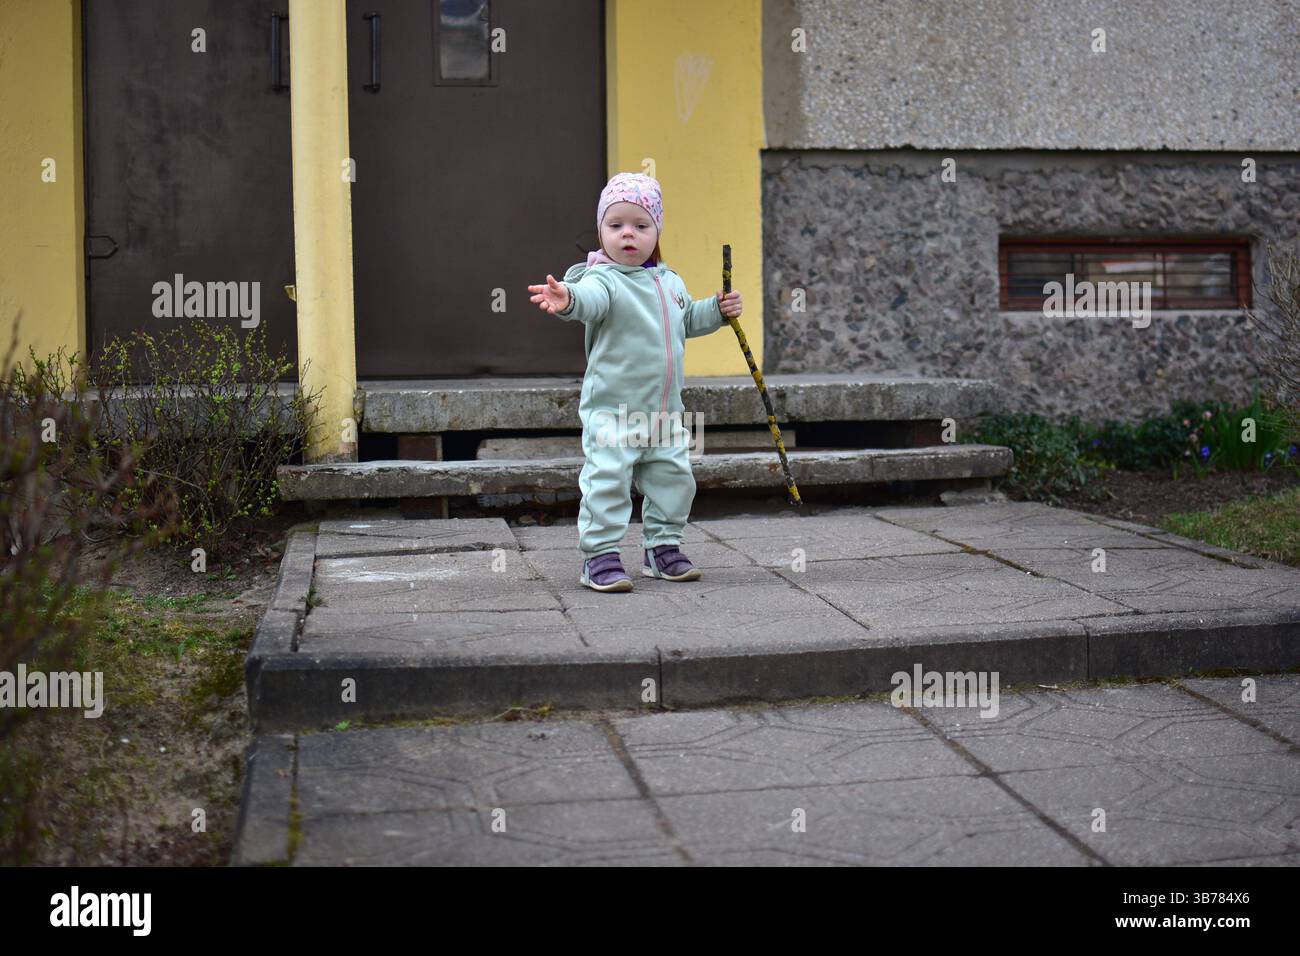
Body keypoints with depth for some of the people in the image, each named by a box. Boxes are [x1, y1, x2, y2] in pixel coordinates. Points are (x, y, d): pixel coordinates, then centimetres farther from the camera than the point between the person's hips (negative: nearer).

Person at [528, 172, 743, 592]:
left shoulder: (670, 281, 11)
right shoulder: (603, 279, -13)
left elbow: (687, 320, 28)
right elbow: (590, 299, -37)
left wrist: (717, 309, 12)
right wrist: (567, 299, -59)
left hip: (665, 410, 7)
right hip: (611, 410, -7)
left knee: (674, 478, 13)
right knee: (607, 481, -10)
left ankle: (662, 547, 29)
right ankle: (599, 556, 2)